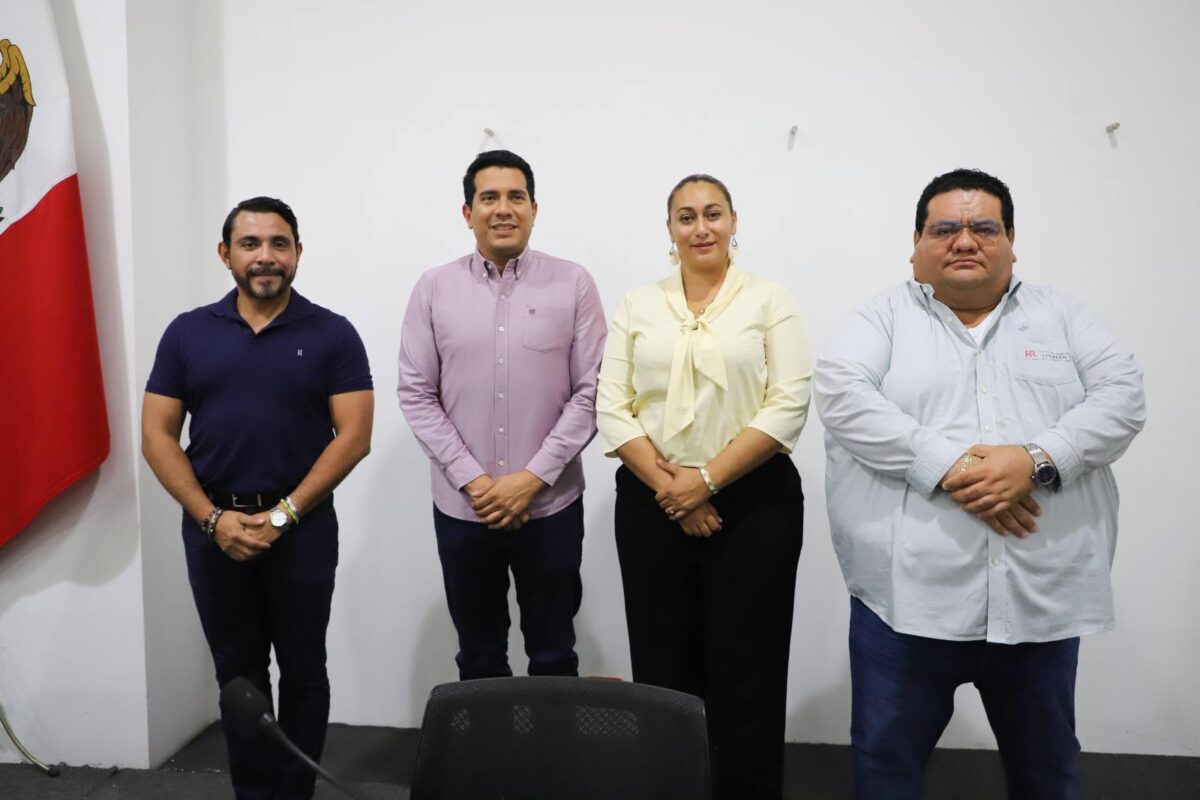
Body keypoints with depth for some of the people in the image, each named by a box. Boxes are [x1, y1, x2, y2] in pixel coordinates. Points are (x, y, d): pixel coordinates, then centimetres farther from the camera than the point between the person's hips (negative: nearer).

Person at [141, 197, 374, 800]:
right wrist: (213, 518, -10)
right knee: (238, 673, 14)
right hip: (214, 527, 2)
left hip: (302, 526, -2)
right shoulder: (188, 333, 4)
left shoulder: (331, 334, -3)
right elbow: (157, 435, 2)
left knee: (302, 670, 9)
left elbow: (353, 436, -8)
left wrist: (281, 515, -14)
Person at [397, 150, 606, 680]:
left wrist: (533, 478, -12)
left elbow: (591, 392, -5)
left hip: (550, 504, -1)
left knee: (554, 655, 13)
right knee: (478, 657, 16)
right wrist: (472, 481, -9)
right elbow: (416, 395, 0)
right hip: (461, 507, 1)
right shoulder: (434, 289, 2)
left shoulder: (573, 285, -2)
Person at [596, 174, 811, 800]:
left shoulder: (770, 301, 2)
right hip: (653, 506, 2)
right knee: (662, 667, 8)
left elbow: (788, 405, -7)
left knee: (746, 670, 3)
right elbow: (612, 409, 2)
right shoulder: (637, 306, 8)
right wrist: (667, 486, -9)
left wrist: (707, 479, -13)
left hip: (752, 504, -2)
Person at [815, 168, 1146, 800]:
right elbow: (841, 394, -11)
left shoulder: (1059, 314, 13)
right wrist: (947, 465, -20)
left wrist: (1039, 460, -16)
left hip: (1042, 597, 3)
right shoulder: (885, 316, 5)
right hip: (908, 594, -2)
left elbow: (1121, 396, 1)